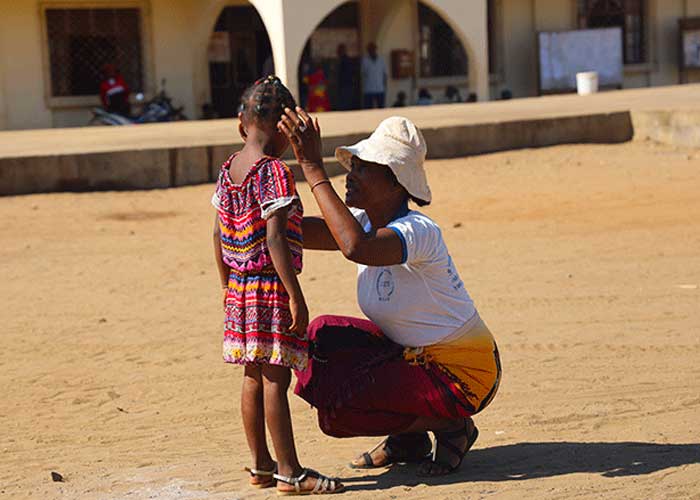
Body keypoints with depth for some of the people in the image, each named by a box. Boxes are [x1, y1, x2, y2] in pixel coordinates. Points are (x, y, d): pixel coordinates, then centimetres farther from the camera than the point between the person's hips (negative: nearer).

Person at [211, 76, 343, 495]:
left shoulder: (229, 169, 9)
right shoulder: (274, 172, -16)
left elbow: (220, 235, 13)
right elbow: (275, 239, -21)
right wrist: (295, 297, -18)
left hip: (240, 287, 8)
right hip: (271, 287, -8)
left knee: (254, 377, 14)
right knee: (276, 378, -4)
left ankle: (261, 465, 22)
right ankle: (289, 472, 1)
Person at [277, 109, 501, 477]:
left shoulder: (418, 231, -26)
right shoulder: (365, 222, 0)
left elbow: (356, 247, -47)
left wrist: (313, 168, -44)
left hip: (463, 372, -9)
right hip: (409, 354, 9)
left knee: (337, 408, -18)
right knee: (319, 338, -3)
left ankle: (450, 426, 3)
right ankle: (408, 439, 10)